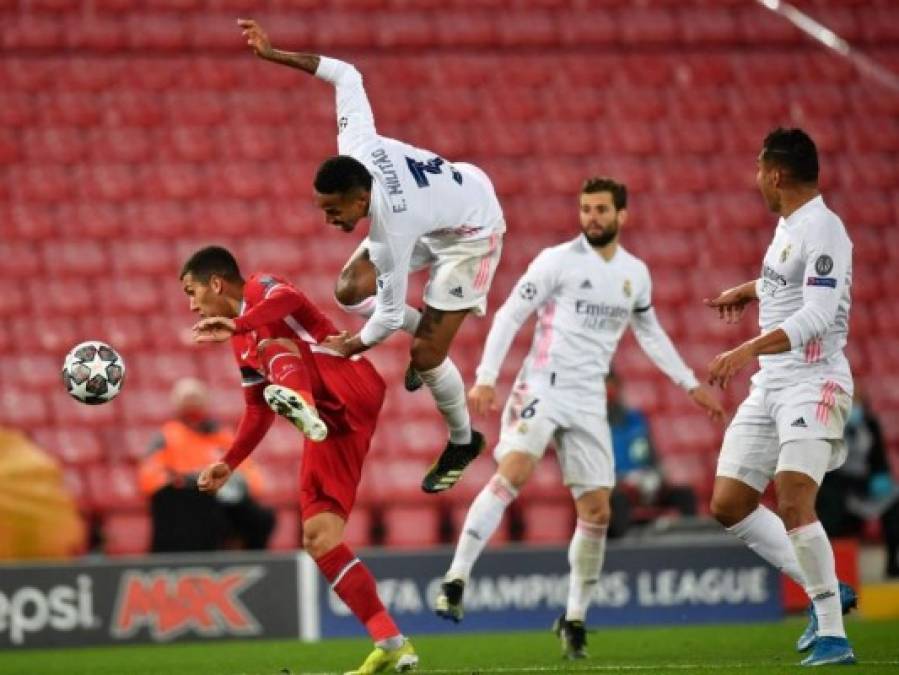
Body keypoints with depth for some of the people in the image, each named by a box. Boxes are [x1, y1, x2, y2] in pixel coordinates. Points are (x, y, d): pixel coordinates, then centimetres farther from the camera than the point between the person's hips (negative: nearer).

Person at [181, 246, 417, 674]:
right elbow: (258, 412, 31)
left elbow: (288, 299, -24)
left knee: (273, 345, -27)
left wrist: (236, 325, -37)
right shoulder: (242, 345, 26)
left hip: (353, 396, -9)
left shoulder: (260, 289, 2)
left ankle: (302, 405, -60)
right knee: (319, 539, -1)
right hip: (331, 428, 9)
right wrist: (228, 464, 23)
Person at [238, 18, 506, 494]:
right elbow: (346, 75, -10)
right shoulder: (357, 146, -26)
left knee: (427, 355, -8)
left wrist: (350, 348, -11)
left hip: (471, 231, -8)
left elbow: (388, 315, -29)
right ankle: (427, 331, 23)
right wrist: (272, 54, -10)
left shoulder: (392, 227, -41)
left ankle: (463, 443, 18)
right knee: (349, 291, 0)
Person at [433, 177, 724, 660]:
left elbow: (649, 332, 26)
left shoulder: (635, 273, 11)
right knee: (513, 472, -28)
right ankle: (455, 580, -29)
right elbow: (509, 315, -6)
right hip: (542, 386, -5)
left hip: (589, 401, 5)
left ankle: (574, 620, 14)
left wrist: (690, 385, 24)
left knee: (596, 512, 1)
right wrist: (486, 378, -16)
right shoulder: (557, 261, -5)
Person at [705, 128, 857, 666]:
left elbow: (818, 315, -26)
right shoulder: (789, 225, 13)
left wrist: (747, 351, -33)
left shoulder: (822, 229, -16)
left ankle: (833, 636, -18)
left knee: (794, 504, -24)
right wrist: (749, 290, 42)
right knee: (728, 505, 6)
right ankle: (825, 591, 16)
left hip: (813, 383, -10)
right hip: (769, 385, 10)